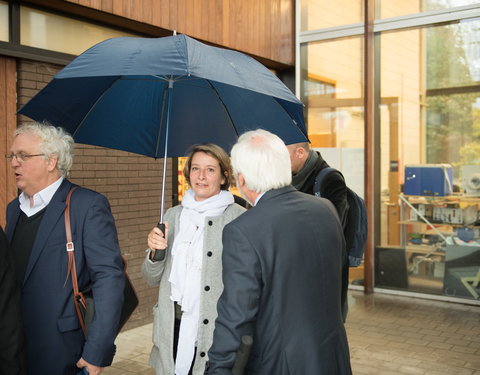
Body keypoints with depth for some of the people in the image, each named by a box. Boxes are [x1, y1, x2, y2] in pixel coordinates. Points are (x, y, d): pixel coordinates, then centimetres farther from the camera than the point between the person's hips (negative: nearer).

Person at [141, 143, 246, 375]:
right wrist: (155, 251, -7)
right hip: (173, 328, 4)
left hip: (216, 332, -4)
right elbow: (152, 279, 11)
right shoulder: (174, 215, 7)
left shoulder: (238, 218, -9)